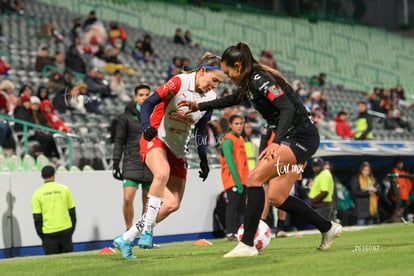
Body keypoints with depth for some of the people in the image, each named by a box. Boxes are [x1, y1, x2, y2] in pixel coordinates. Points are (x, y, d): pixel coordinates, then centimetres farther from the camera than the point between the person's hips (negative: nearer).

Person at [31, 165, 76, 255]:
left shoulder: (37, 193, -2)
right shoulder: (64, 189, 1)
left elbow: (37, 217, -2)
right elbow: (72, 211, 4)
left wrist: (40, 234, 8)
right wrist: (72, 228, 14)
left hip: (48, 233, -1)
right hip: (65, 230, 1)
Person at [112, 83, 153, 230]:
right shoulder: (127, 116, 3)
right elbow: (119, 140, 5)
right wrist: (116, 163, -1)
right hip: (132, 164, -2)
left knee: (148, 202, 5)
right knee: (128, 198, -13)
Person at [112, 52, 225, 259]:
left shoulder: (210, 98, 3)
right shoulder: (180, 82, -17)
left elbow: (200, 132, 12)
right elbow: (148, 103, -22)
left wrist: (203, 160, 7)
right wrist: (147, 127, -39)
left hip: (178, 149, 7)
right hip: (156, 139, -7)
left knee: (173, 204, -2)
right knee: (162, 173, -39)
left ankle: (126, 239, 6)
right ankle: (147, 230, -31)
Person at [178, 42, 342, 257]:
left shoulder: (261, 80, -18)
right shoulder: (251, 82, 12)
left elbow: (287, 109, -28)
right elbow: (232, 100, 30)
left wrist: (276, 142, -39)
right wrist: (199, 107, 28)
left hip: (301, 138, -10)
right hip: (291, 139, 10)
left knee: (255, 177, -18)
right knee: (277, 198, 9)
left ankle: (247, 244, -20)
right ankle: (328, 228, 22)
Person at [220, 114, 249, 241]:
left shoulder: (241, 139, 17)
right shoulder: (228, 140, -9)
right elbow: (230, 162, -16)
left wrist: (246, 180, 10)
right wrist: (237, 181, -20)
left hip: (241, 180, 8)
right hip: (232, 179, -8)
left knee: (241, 205, 7)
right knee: (233, 204, -12)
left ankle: (238, 232, 11)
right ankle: (230, 233, -13)